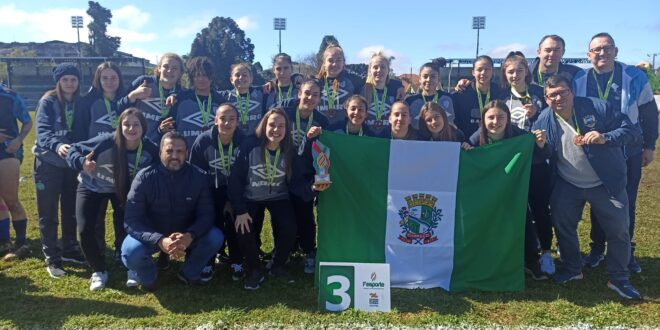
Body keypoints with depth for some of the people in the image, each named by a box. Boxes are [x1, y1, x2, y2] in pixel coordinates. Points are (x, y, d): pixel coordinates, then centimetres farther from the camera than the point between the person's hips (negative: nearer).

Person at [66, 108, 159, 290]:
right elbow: (73, 150, -21)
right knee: (85, 231, -10)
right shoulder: (105, 142, -33)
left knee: (125, 228, -14)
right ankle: (99, 270, 15)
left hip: (121, 191, 1)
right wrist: (82, 162, -40)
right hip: (91, 187, -1)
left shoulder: (149, 150, -25)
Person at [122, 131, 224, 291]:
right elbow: (132, 220, -23)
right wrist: (160, 241, -41)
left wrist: (190, 236, -38)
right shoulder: (144, 177, -19)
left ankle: (189, 273, 6)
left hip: (186, 235, 2)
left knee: (216, 237, -23)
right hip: (152, 236, -1)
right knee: (131, 253, -31)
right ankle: (148, 277, 6)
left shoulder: (199, 176, -14)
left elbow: (207, 214, -15)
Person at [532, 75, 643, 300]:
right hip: (567, 185, 2)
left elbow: (632, 129, -16)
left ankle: (619, 279, 23)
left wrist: (605, 138, -33)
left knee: (619, 230, 3)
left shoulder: (597, 108, -17)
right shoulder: (544, 120, -7)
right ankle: (572, 268, 32)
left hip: (606, 184, -2)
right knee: (562, 225, 8)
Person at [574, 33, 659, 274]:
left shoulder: (635, 77, -6)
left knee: (626, 205, 8)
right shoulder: (578, 80, -4)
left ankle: (626, 252, 24)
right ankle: (597, 248, 26)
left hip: (628, 154, 0)